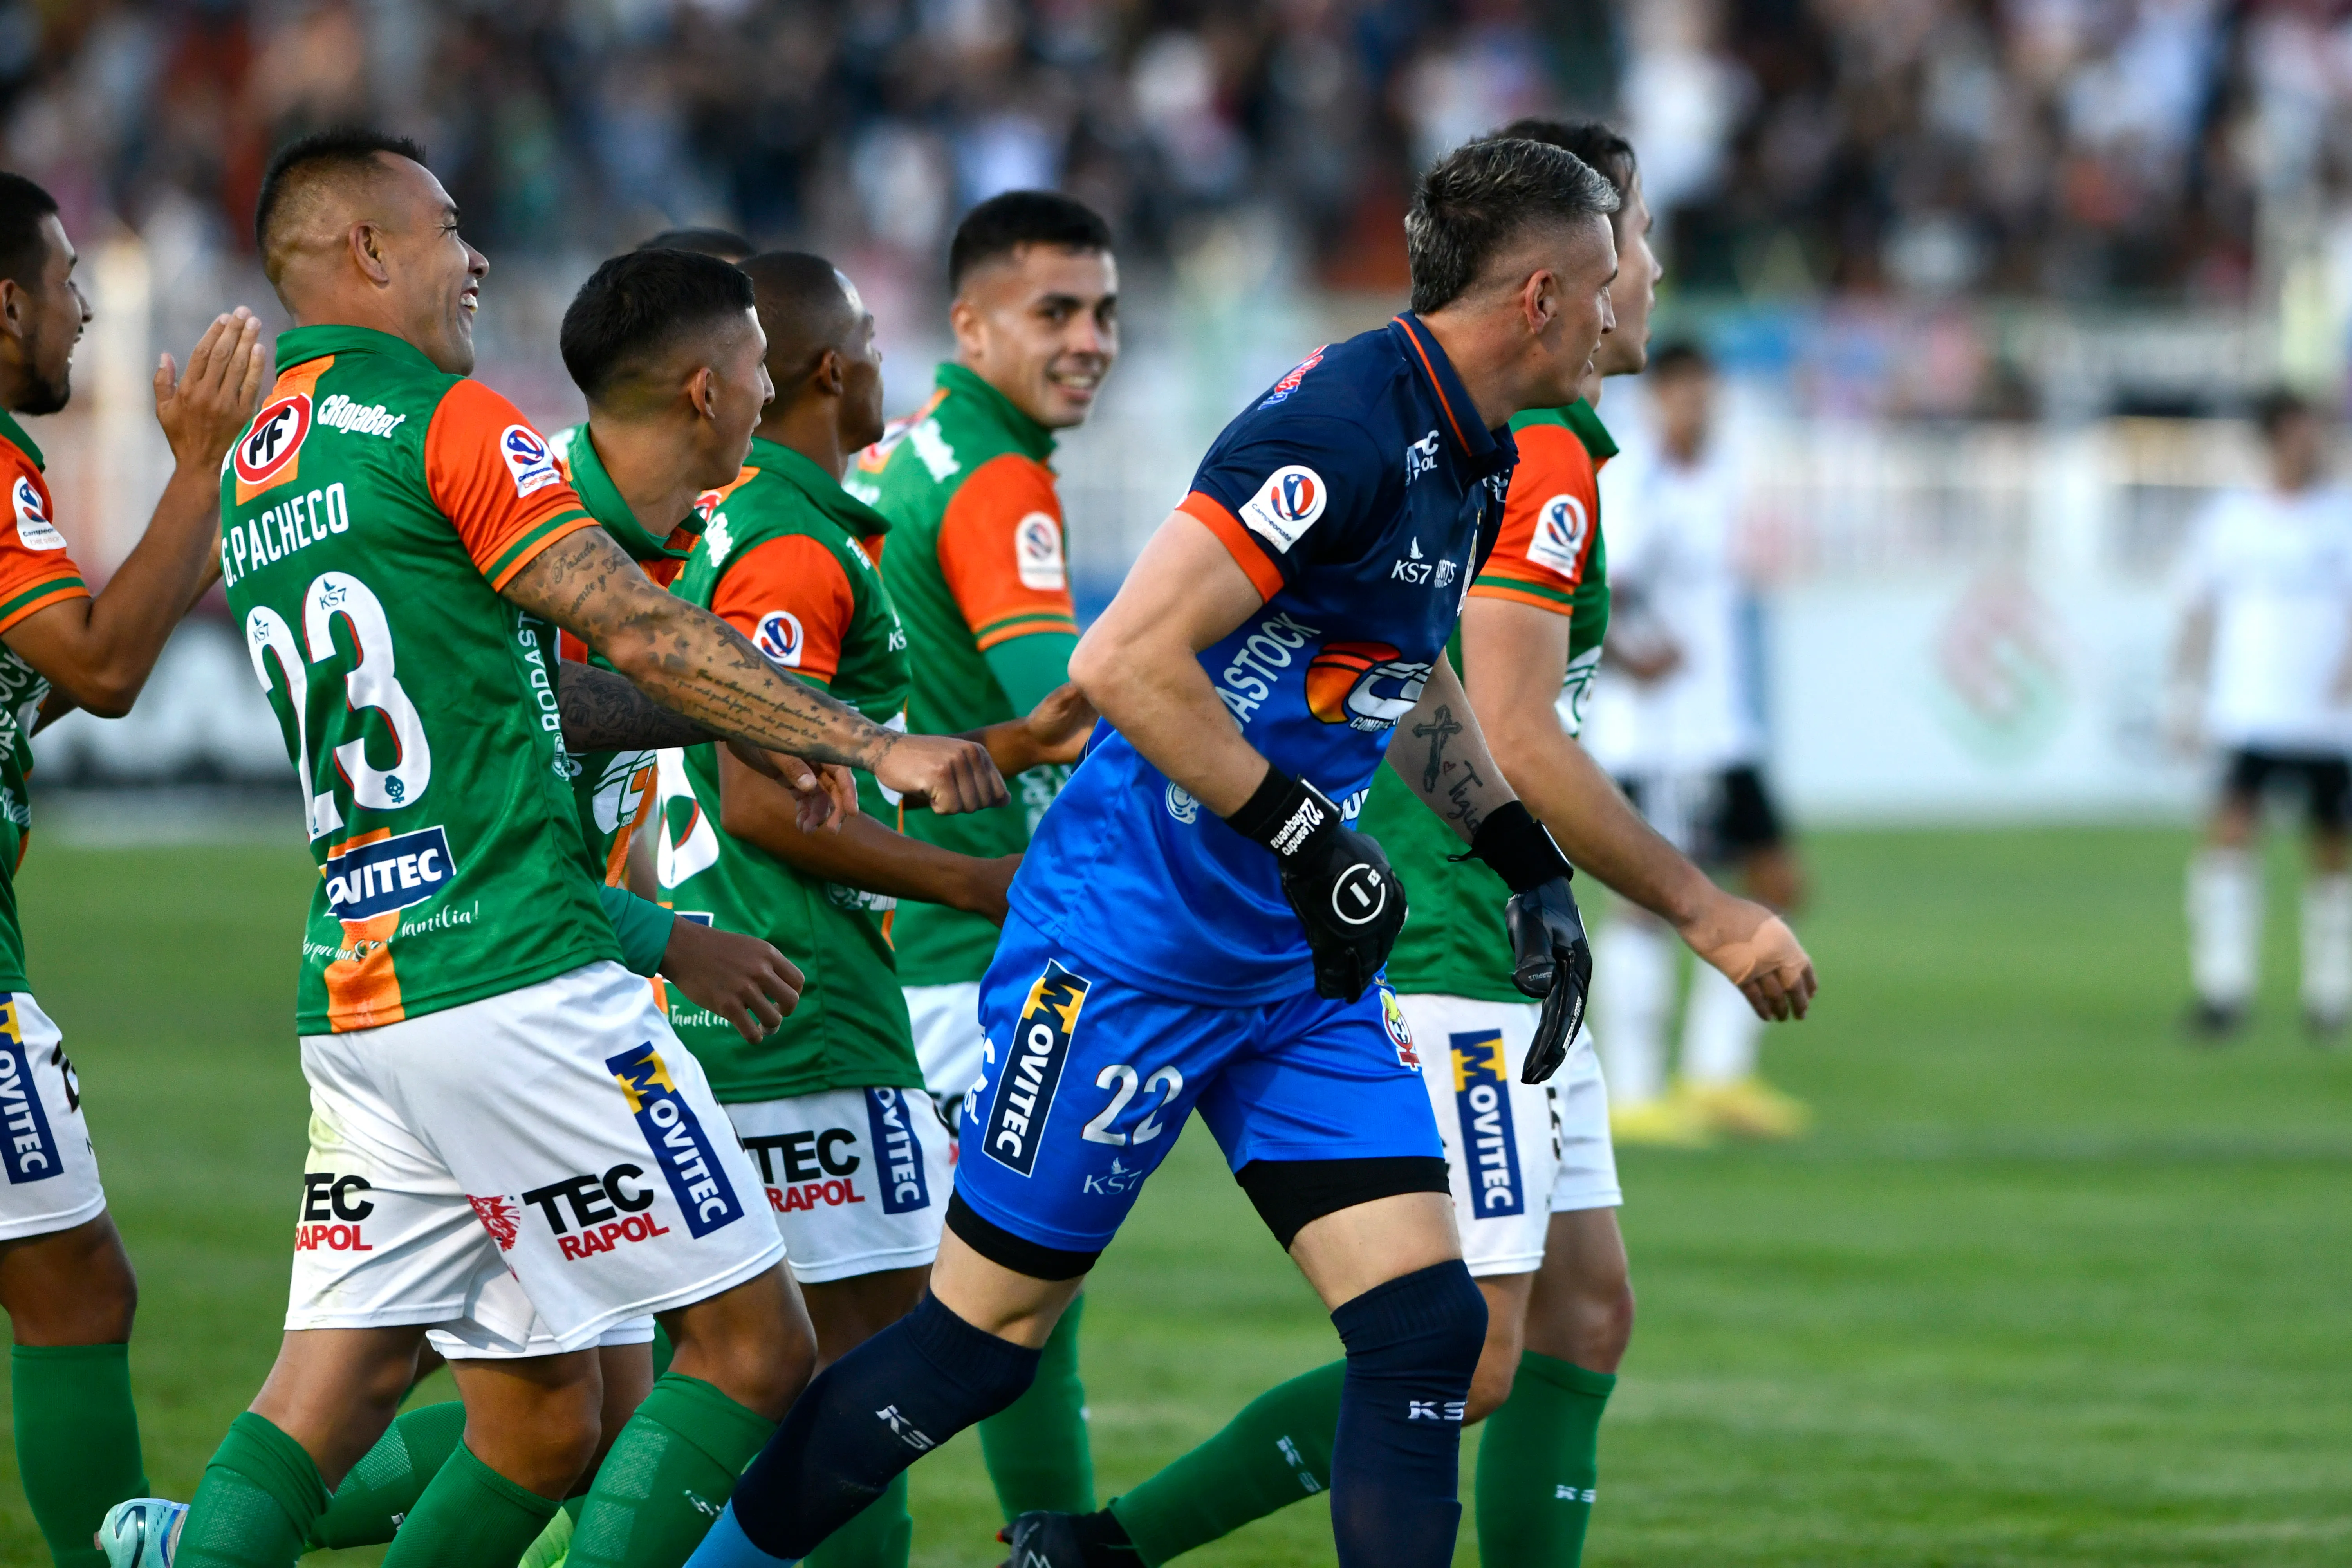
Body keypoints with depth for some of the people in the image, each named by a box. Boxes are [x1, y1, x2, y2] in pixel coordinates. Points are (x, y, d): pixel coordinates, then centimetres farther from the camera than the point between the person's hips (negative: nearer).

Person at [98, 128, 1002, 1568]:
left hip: (354, 1002, 8)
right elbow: (645, 639, -10)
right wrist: (874, 744, -6)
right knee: (752, 1343, -2)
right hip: (515, 981, -8)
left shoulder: (255, 469, 19)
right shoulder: (443, 424, -6)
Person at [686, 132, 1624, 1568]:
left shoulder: (1470, 463, 9)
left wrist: (1528, 862, 20)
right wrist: (1306, 836, -25)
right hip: (1129, 949, -9)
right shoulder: (1341, 430, -21)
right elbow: (1125, 660, -27)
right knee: (983, 1340, 0)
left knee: (1428, 1323, -4)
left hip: (1303, 967, 9)